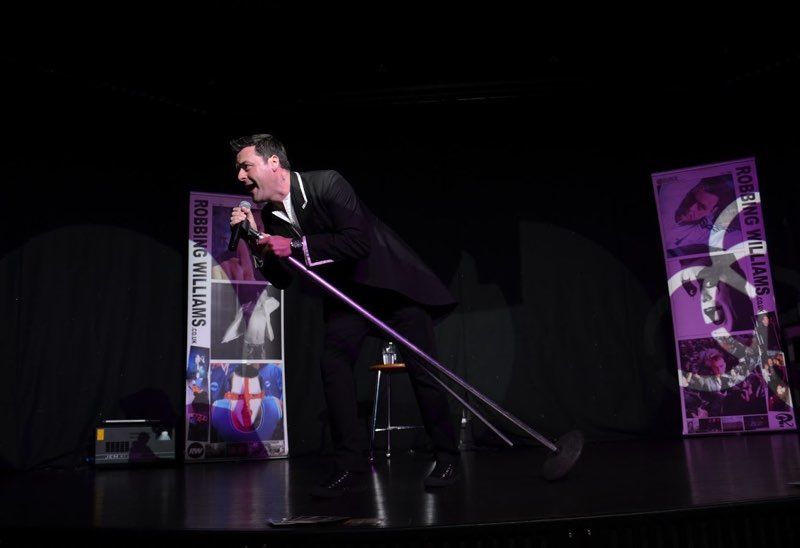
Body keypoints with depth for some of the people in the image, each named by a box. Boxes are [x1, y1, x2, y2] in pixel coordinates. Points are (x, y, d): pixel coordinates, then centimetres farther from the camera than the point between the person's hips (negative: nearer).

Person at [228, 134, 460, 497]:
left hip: (393, 281, -5)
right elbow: (280, 280, 2)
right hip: (348, 294, 6)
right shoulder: (271, 215, -1)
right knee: (332, 362, -12)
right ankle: (350, 468, -4)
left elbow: (358, 242, -30)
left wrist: (295, 246, -28)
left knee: (423, 369, -3)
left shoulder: (327, 184, -21)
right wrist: (258, 239, -12)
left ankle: (447, 459, 14)